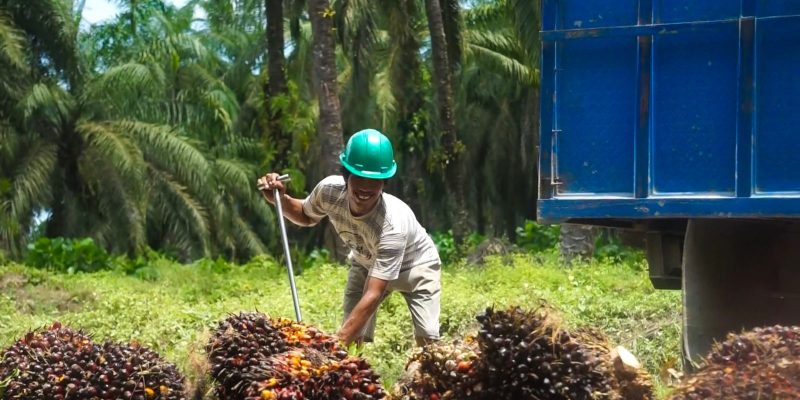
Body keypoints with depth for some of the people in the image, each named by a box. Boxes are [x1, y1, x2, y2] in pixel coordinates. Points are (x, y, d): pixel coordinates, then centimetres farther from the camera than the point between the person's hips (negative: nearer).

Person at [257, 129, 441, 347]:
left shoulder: (393, 225, -43)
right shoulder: (330, 190, -29)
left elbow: (373, 295, -45)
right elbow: (307, 216, -2)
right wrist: (280, 199, -23)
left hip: (415, 265, -4)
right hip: (366, 265, 4)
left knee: (427, 340, -18)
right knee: (352, 340, -11)